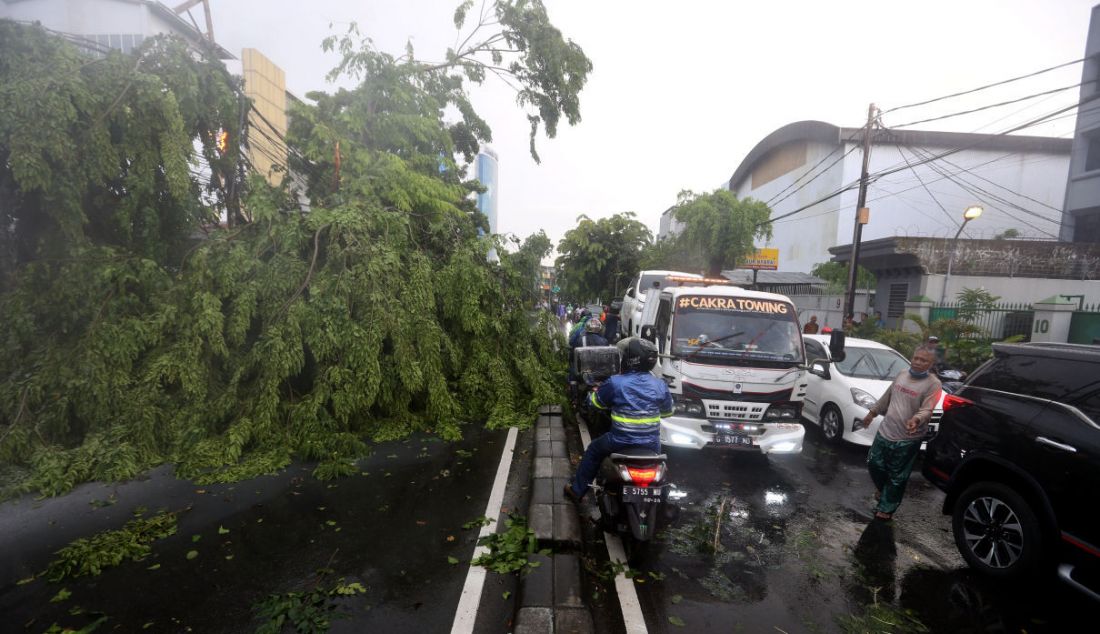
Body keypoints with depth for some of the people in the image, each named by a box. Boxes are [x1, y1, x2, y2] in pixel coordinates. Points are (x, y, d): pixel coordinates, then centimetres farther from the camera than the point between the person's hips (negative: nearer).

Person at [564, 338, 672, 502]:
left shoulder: (615, 383, -13)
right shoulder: (660, 385, -4)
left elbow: (595, 402, 3)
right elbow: (668, 411, 12)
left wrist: (594, 392, 26)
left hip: (621, 444, -2)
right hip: (652, 445, 3)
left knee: (594, 450, 25)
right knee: (657, 450, 37)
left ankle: (577, 490, 32)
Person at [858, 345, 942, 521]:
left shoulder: (933, 384, -12)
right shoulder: (903, 374, 7)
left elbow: (926, 410, -24)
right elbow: (887, 396, 18)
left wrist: (916, 420, -44)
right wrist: (873, 412, 21)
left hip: (907, 439, -6)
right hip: (884, 432, 6)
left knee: (896, 477, 6)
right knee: (874, 465, 16)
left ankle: (886, 507, 21)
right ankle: (884, 491, 42)